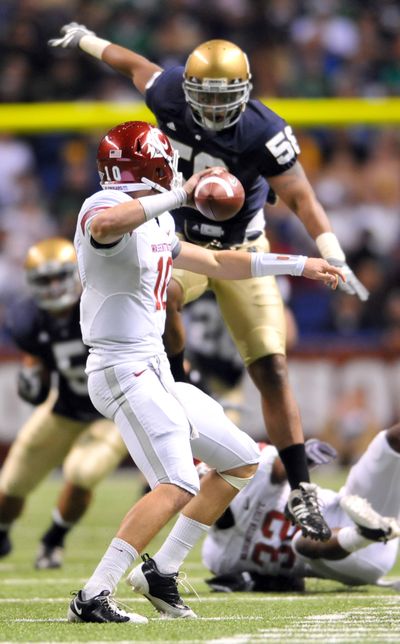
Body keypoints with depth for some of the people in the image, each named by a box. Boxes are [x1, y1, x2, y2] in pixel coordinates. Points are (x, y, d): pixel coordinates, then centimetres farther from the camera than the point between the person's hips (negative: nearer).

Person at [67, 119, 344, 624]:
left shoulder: (153, 225, 17)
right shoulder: (105, 207, -13)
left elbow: (216, 264, 29)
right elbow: (104, 227, -40)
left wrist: (299, 265, 31)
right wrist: (178, 195, -38)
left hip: (156, 373, 11)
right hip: (123, 370, -10)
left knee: (242, 462, 17)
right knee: (178, 486, -25)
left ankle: (161, 573, 18)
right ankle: (93, 598, -29)